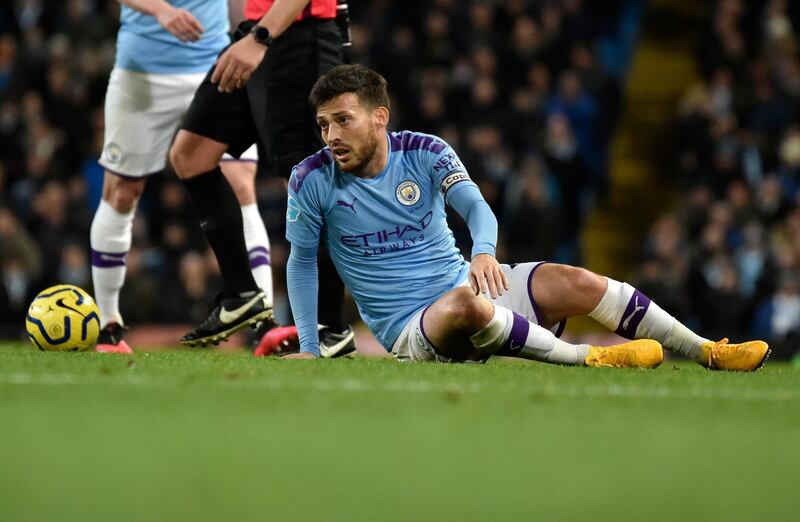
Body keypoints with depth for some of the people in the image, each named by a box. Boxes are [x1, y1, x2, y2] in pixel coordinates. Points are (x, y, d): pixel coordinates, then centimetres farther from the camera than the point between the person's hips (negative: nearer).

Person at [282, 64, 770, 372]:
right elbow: (302, 261, 2)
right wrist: (308, 347, -3)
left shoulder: (425, 152, -2)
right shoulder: (313, 180, -8)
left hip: (464, 280, 3)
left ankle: (709, 352, -14)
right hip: (411, 327, -3)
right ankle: (585, 358, -34)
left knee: (576, 282, -18)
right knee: (465, 304, -40)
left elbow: (475, 205, -14)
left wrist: (484, 250, -37)